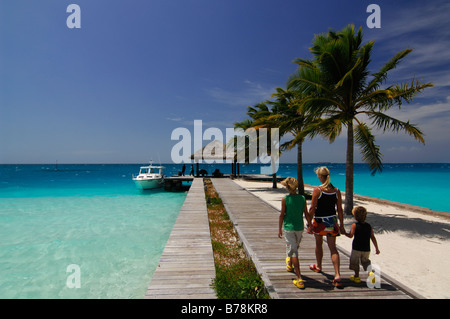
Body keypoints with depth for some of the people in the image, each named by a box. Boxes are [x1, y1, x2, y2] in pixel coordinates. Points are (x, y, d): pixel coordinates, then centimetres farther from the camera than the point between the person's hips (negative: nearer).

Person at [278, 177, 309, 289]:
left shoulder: (285, 199, -12)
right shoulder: (302, 198, -4)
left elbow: (282, 215, -8)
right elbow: (306, 214, 2)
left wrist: (279, 229, 2)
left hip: (288, 227, -4)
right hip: (299, 227, 4)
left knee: (293, 251, -2)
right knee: (295, 247, 26)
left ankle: (299, 279, -6)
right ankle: (290, 264, 52)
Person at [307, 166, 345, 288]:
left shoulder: (317, 190, -14)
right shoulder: (336, 191, -1)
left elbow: (312, 208, -14)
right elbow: (339, 209, 3)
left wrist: (309, 224, -7)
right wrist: (341, 225, 11)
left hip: (320, 221, -3)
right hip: (332, 221, 3)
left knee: (319, 244, 19)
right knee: (333, 247, 7)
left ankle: (318, 266, 40)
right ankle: (337, 275, -5)